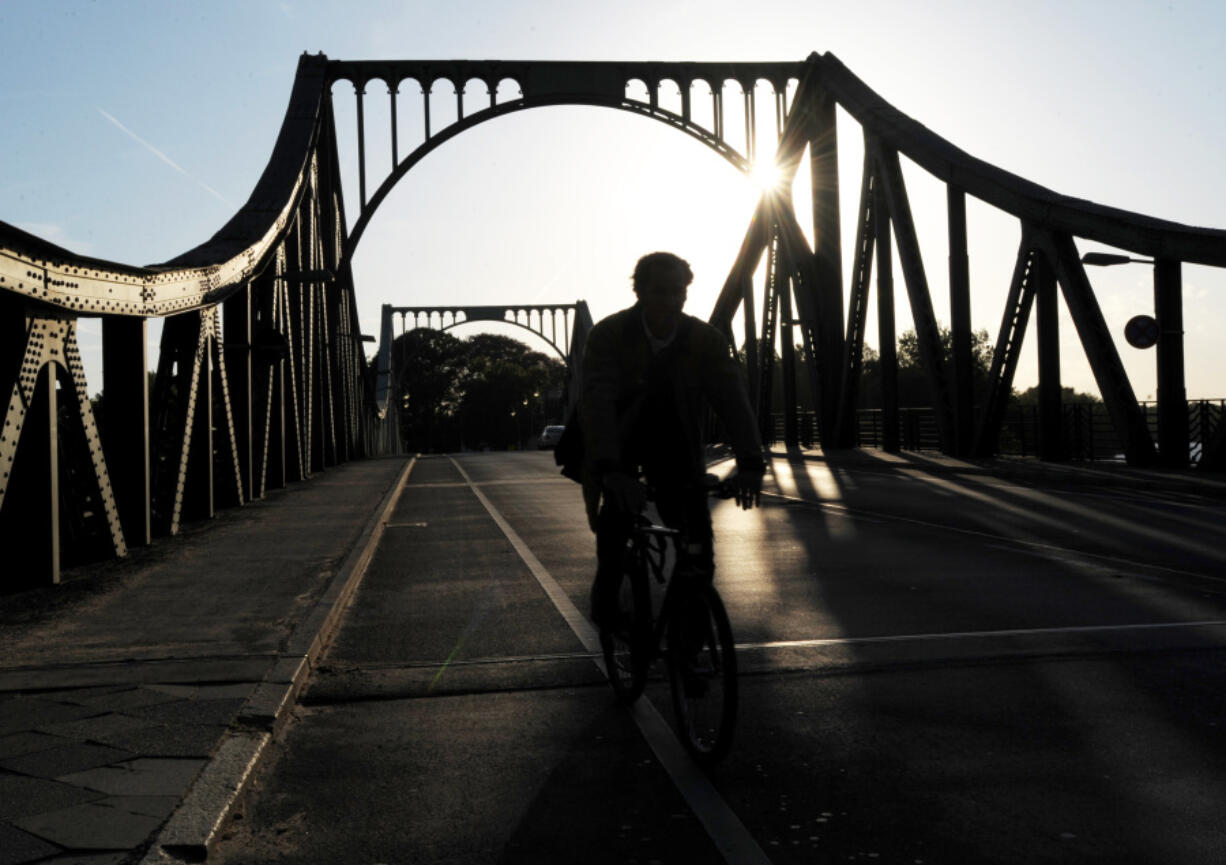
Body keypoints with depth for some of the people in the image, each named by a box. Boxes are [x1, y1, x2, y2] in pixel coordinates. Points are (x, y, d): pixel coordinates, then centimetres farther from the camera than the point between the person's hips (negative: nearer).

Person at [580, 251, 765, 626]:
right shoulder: (608, 335, -23)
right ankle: (607, 602, 2)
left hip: (675, 446, 2)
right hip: (619, 446, -1)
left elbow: (732, 398, -24)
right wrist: (609, 468, -50)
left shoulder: (706, 340, -15)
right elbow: (597, 401, -34)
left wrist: (750, 462, -41)